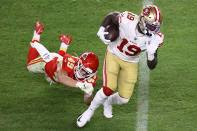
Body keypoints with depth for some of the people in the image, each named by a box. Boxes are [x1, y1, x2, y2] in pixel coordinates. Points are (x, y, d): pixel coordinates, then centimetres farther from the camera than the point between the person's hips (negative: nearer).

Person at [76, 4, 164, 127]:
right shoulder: (128, 20, -30)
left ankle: (108, 102, 39)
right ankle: (90, 111, 9)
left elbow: (152, 65, -17)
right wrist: (102, 30, -14)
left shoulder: (155, 37, -22)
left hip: (130, 63, 3)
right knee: (109, 88, -18)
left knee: (124, 98, 2)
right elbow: (111, 16, -6)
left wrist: (152, 55, -36)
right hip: (114, 55, -3)